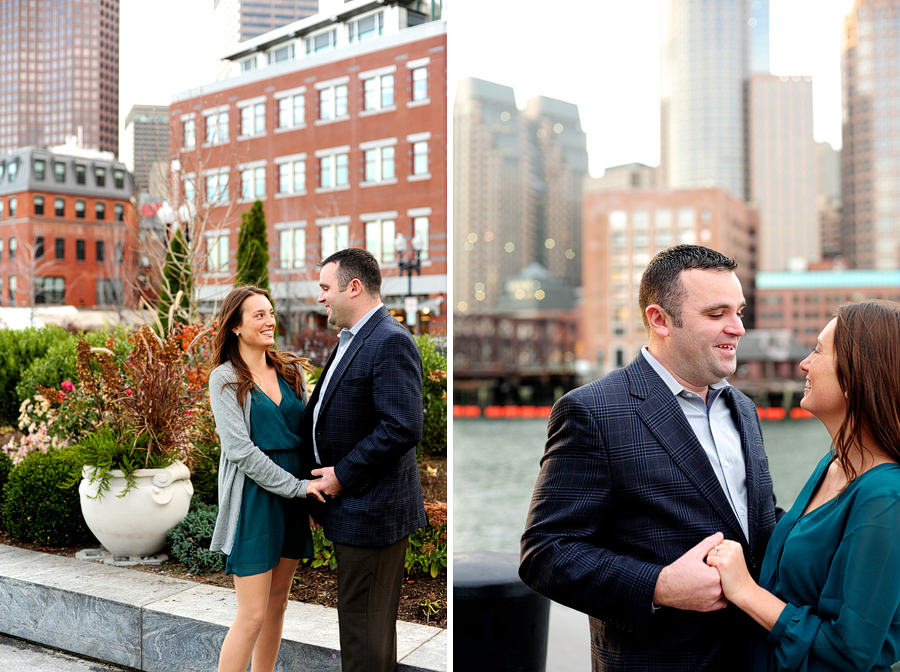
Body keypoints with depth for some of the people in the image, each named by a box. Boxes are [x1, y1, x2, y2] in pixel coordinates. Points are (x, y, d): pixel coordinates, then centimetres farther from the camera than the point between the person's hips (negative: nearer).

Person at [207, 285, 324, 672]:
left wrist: (319, 482, 2)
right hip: (254, 500, -6)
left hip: (294, 498, 6)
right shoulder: (224, 379, -6)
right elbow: (240, 449, -13)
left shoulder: (293, 372, 10)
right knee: (253, 615, -5)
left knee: (277, 603, 14)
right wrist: (297, 486, -15)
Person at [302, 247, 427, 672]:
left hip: (371, 509, -10)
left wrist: (342, 475, -18)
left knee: (364, 621, 1)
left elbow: (402, 428, -26)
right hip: (351, 504, 10)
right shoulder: (352, 340, 14)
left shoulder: (390, 342, -18)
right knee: (362, 616, 20)